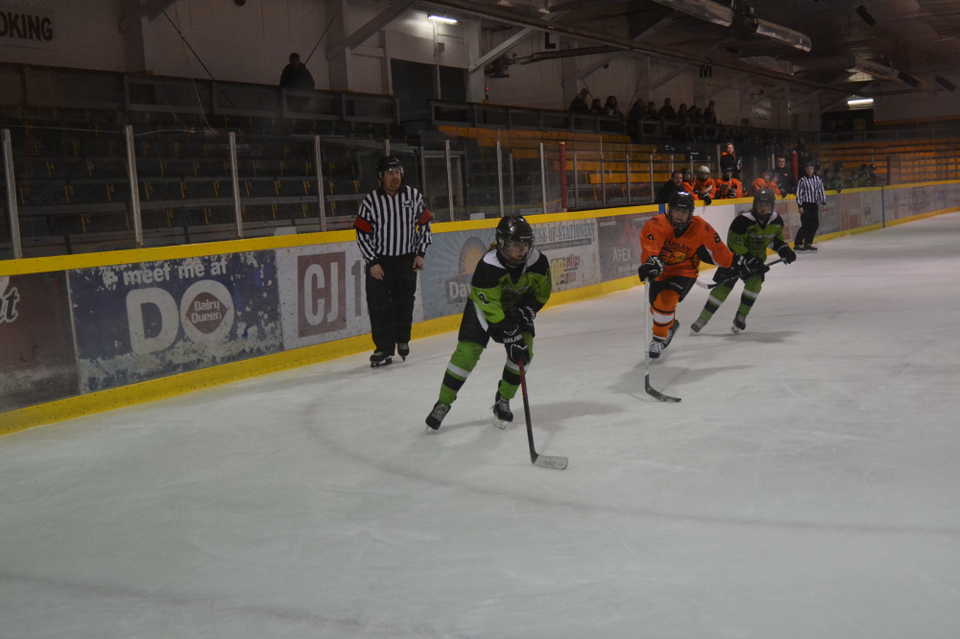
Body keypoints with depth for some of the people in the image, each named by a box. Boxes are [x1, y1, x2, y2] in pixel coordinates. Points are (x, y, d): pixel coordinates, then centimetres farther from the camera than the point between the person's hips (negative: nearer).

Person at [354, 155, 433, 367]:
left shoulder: (413, 196, -1)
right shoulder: (371, 200, -8)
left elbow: (425, 223, 8)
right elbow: (362, 233, -6)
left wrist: (420, 253, 2)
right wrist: (372, 262, -10)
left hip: (407, 260, 2)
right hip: (379, 261, -2)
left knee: (404, 302, 9)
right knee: (379, 305, -5)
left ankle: (402, 340, 30)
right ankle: (384, 348, 5)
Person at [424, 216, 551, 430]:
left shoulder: (538, 262, -22)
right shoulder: (488, 266, -35)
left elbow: (541, 294, -5)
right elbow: (492, 309, -35)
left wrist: (524, 312, -21)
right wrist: (511, 339, -39)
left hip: (517, 307, 4)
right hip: (484, 304, -4)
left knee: (525, 349, -15)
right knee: (467, 351, -14)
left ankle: (503, 400, 4)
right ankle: (443, 403, 2)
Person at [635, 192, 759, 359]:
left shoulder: (701, 228, -18)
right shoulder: (656, 224, -26)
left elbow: (718, 251, -5)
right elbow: (649, 247, -43)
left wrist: (738, 262, -6)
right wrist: (652, 262, -62)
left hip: (684, 271, -2)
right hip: (660, 270, 2)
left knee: (666, 300, -26)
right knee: (655, 306, 19)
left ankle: (659, 339, -6)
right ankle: (669, 325, 55)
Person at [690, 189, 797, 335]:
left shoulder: (776, 220, -10)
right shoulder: (743, 220, -28)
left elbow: (776, 237, 12)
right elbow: (735, 244, -26)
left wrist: (784, 250, -1)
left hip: (757, 257, 4)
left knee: (754, 283, -18)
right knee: (724, 286, -10)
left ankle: (741, 317, 0)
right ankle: (703, 318, -1)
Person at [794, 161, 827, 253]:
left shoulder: (818, 180, 9)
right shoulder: (802, 180, -5)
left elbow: (821, 192, 13)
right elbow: (799, 194, -7)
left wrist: (823, 203, 8)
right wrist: (800, 206, -12)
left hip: (814, 205, 6)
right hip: (805, 205, -6)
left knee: (815, 224, 4)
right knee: (806, 225, -11)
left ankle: (808, 243, 13)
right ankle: (797, 244, -6)